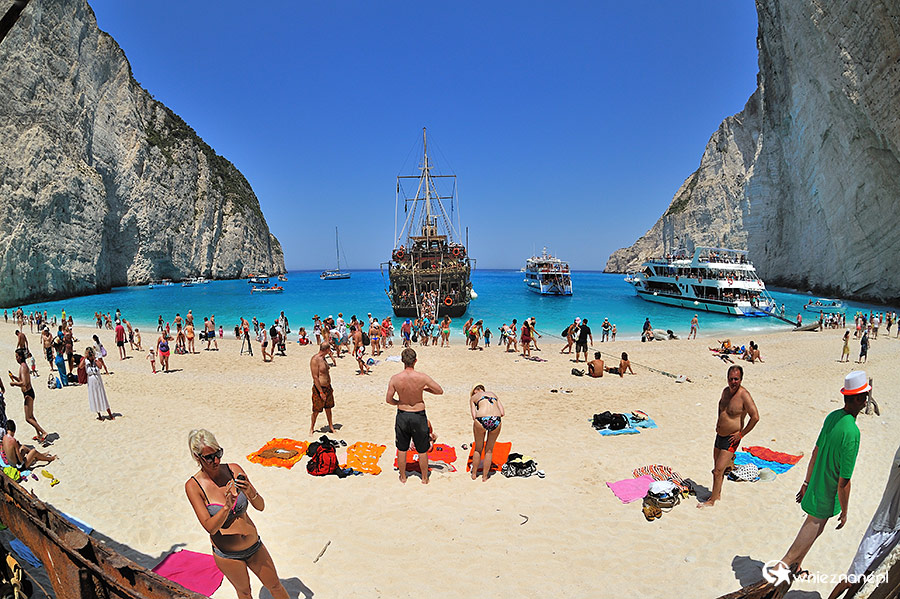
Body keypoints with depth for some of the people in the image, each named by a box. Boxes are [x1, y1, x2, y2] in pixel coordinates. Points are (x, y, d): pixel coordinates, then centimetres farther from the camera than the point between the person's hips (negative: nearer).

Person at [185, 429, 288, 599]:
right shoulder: (193, 486, -16)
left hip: (255, 546, 2)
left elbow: (260, 506, -9)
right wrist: (227, 506, -35)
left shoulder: (234, 470, -11)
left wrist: (250, 493, -29)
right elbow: (210, 527, -18)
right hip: (226, 554, -2)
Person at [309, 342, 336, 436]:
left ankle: (331, 427, 27)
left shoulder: (323, 358, 8)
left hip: (328, 387, 8)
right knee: (316, 411, 4)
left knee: (328, 408, 16)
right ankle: (311, 429, 21)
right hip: (319, 389, -8)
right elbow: (315, 377, -21)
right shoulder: (315, 360, -19)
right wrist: (321, 392, -21)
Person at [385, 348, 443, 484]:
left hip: (402, 415, 1)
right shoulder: (422, 377, -20)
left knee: (402, 449, 20)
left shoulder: (395, 379, -16)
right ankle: (424, 478, 31)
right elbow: (440, 391, -9)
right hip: (419, 415, -1)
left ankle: (403, 477, 34)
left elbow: (388, 400, -7)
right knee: (422, 450, 17)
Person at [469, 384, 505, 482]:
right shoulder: (494, 394, 27)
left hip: (481, 420, -2)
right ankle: (484, 477, 29)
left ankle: (474, 475, 35)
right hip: (496, 421, 2)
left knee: (478, 449, 22)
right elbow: (503, 413, 17)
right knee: (489, 450, 22)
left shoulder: (473, 397, 19)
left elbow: (474, 415, 5)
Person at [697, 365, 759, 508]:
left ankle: (712, 501, 9)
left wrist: (741, 434, -17)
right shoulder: (726, 391, 4)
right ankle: (717, 494, 36)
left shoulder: (744, 395, -20)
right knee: (717, 468, 18)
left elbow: (755, 417, -22)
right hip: (719, 436, 7)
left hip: (731, 439, -7)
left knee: (718, 471, -5)